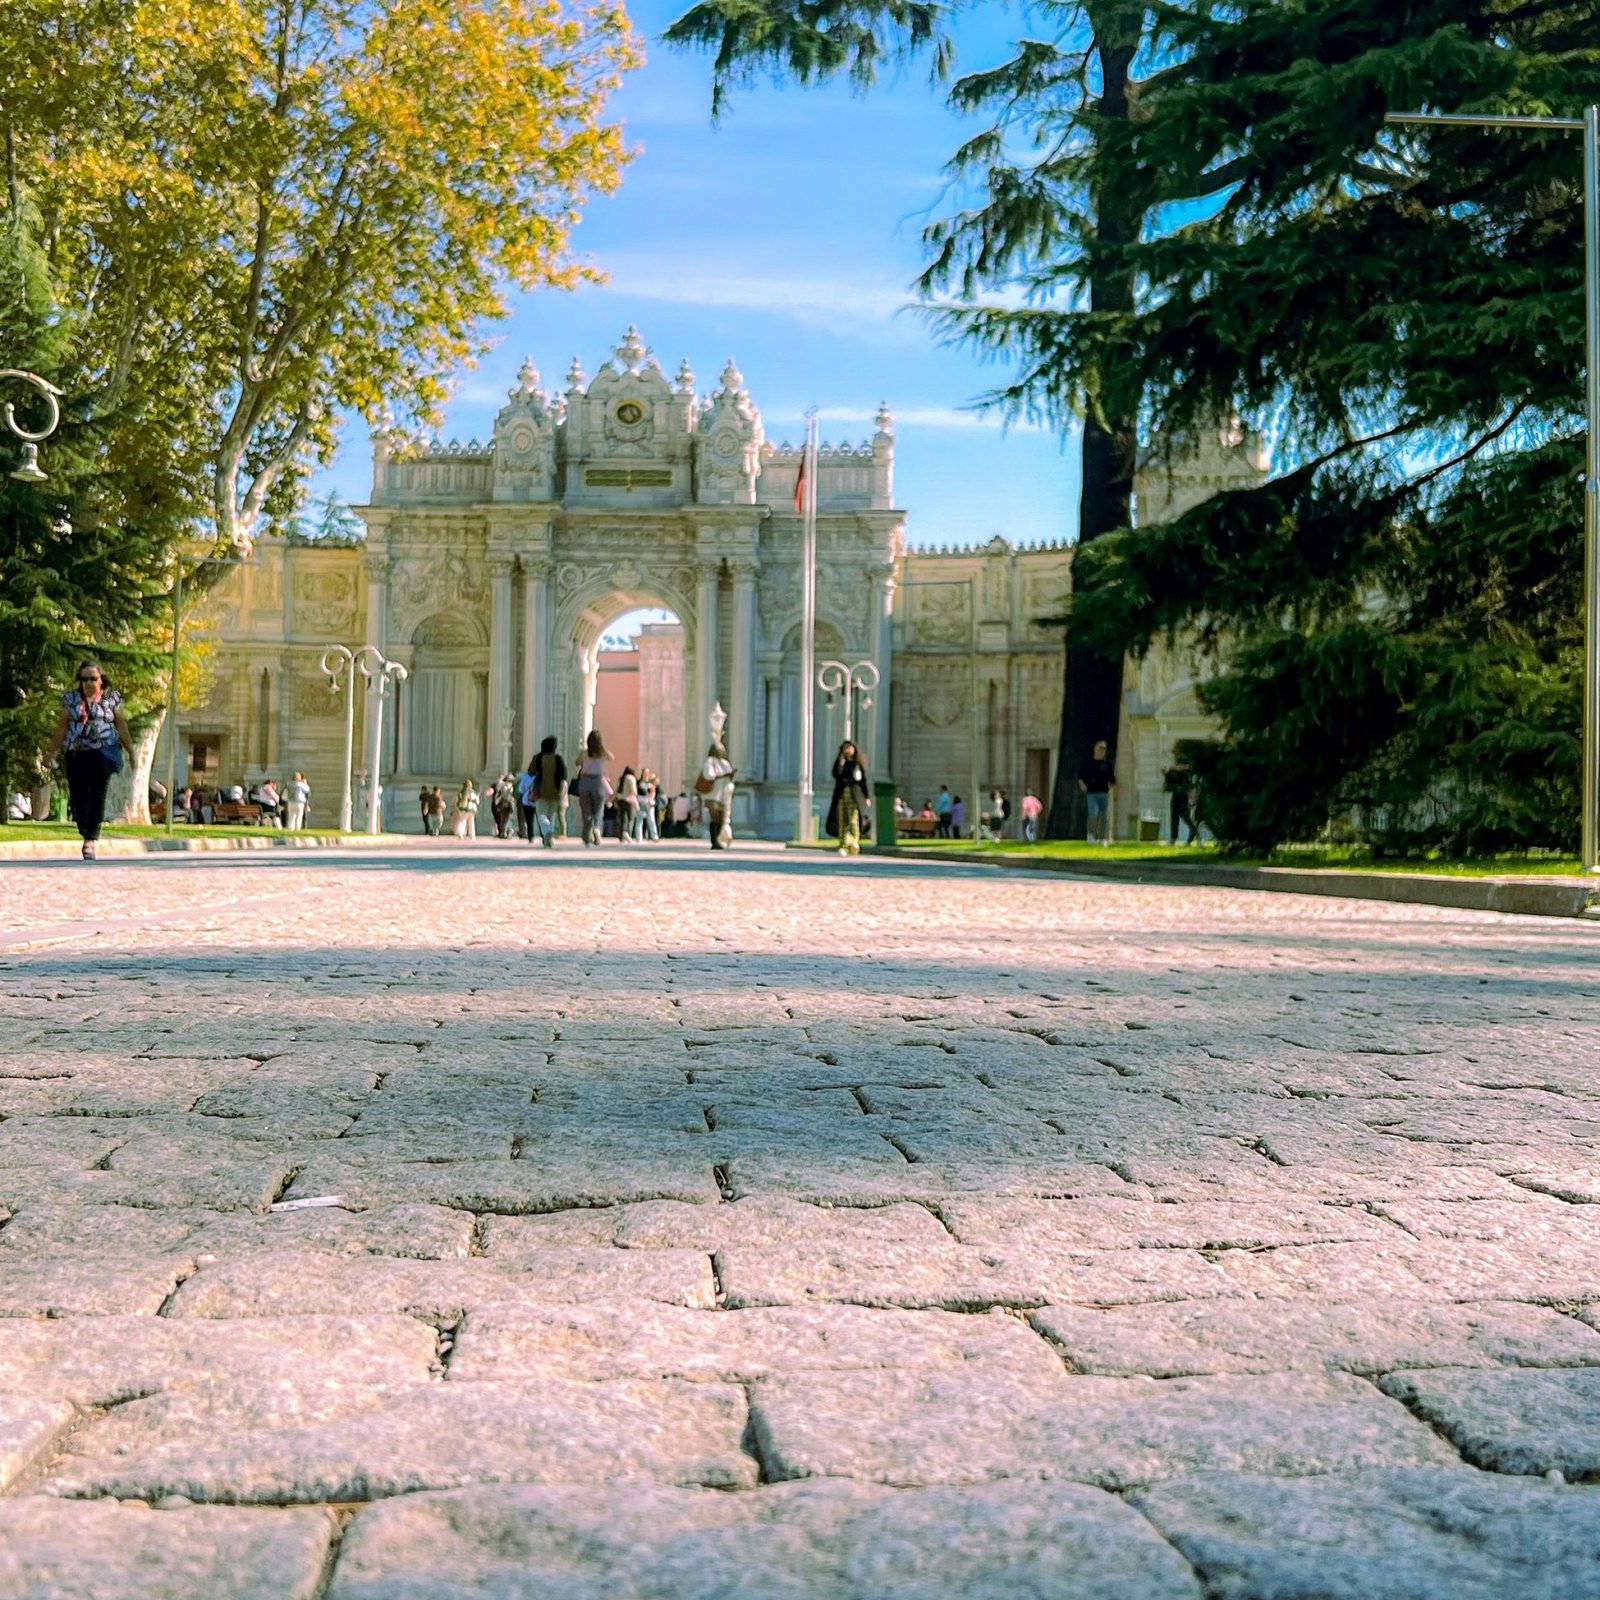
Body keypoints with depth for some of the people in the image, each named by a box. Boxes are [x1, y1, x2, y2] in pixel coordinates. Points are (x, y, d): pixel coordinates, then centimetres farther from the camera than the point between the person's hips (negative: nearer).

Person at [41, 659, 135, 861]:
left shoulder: (112, 698, 8)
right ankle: (87, 837, 14)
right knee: (78, 796, -1)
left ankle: (92, 839, -11)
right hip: (75, 754, 2)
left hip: (102, 753, -2)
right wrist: (52, 751, 8)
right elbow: (62, 727, 13)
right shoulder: (71, 699, 10)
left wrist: (131, 750, 8)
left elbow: (121, 726, 11)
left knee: (97, 796, -10)